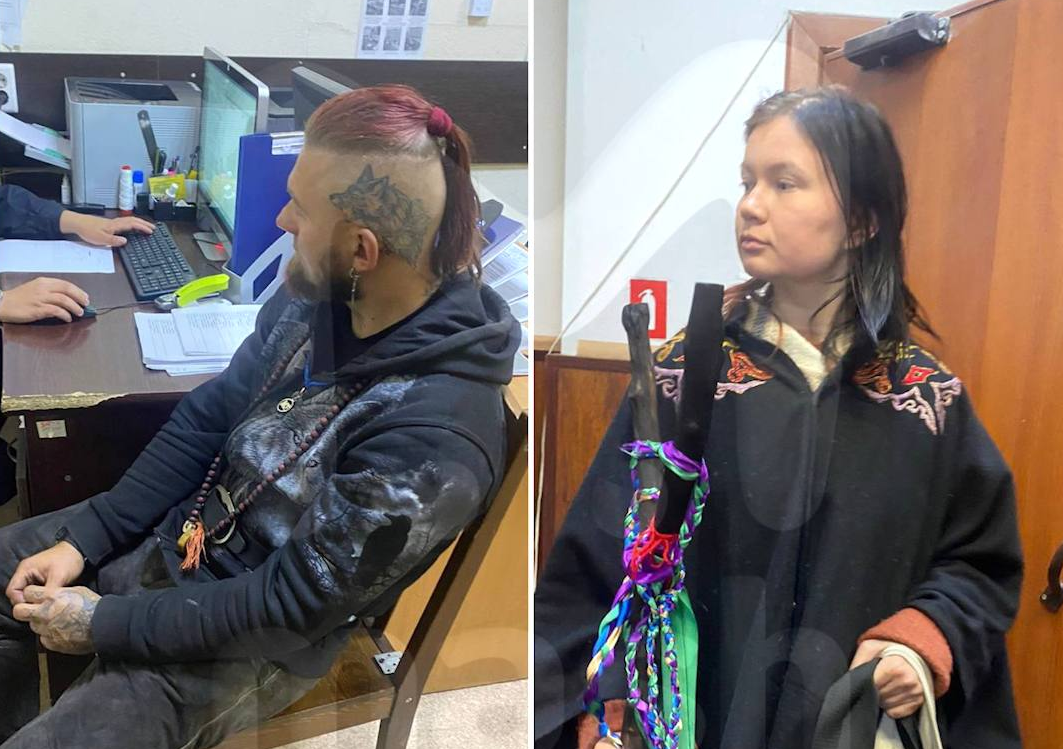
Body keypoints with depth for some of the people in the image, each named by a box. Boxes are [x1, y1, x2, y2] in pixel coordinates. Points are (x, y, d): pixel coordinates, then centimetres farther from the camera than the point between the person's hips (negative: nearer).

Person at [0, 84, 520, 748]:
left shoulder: (435, 436, -33)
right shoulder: (319, 295, -10)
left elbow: (289, 608, -24)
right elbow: (207, 421, 2)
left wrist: (105, 624, -14)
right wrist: (83, 538, -2)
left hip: (248, 644, -6)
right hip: (177, 533, 7)